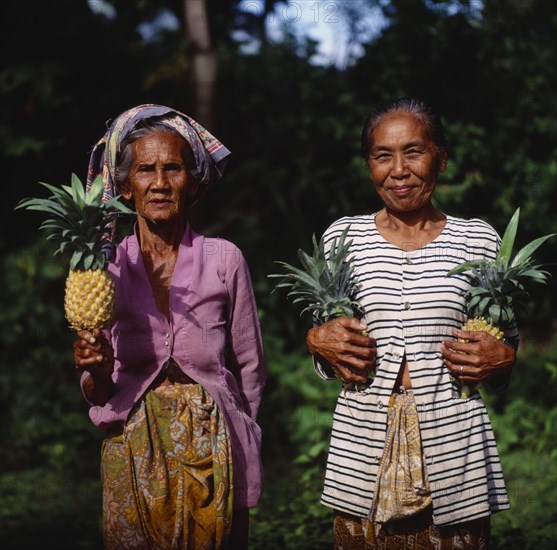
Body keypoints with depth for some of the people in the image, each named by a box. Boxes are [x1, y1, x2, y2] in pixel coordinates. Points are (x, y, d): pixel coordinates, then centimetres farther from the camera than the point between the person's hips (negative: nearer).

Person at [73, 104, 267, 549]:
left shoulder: (224, 260, -6)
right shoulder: (104, 266, -1)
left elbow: (250, 368, 4)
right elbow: (97, 395, 2)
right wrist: (97, 371, -18)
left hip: (211, 457, -1)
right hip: (132, 458, 1)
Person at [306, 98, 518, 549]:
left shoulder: (479, 240, 3)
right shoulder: (343, 236, 5)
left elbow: (507, 339, 11)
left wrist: (502, 357, -10)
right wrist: (318, 341, -7)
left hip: (452, 443, 0)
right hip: (364, 444, 1)